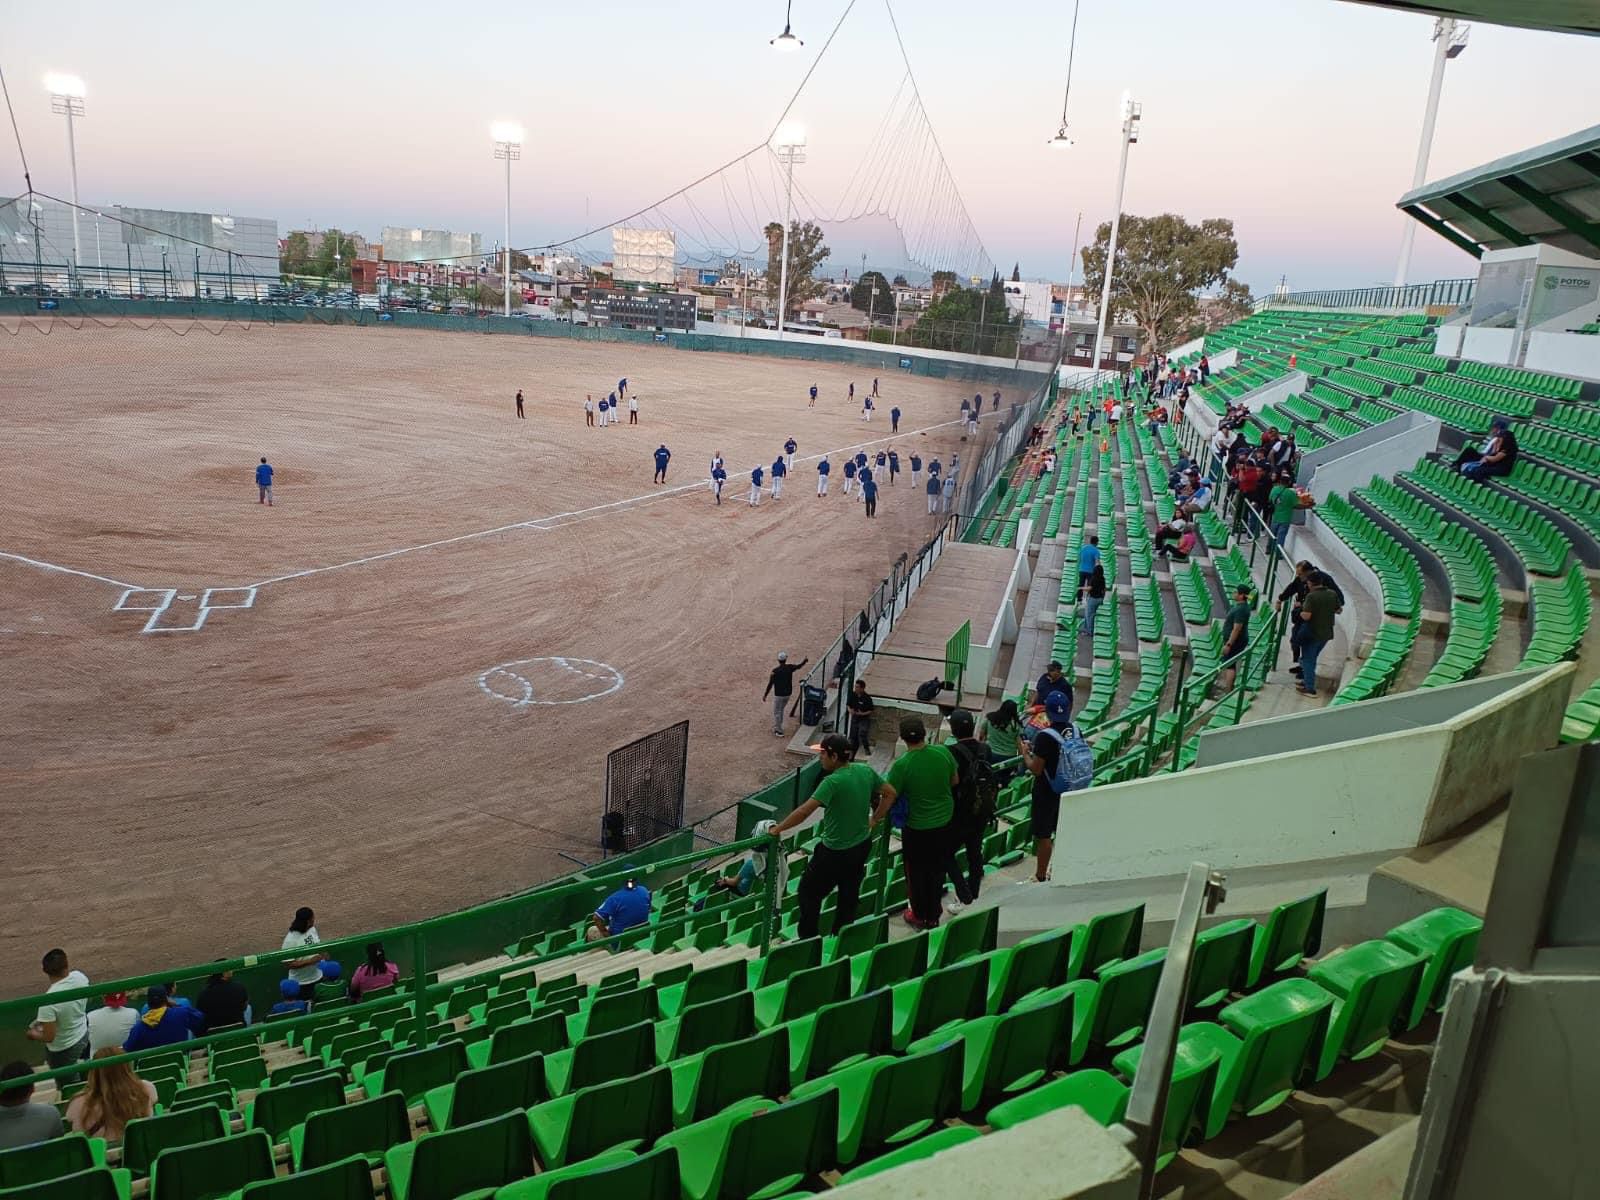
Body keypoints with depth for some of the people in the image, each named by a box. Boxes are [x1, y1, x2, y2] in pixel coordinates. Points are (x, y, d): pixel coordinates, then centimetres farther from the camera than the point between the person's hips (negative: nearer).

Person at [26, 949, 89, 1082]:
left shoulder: (48, 1001, -37)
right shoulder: (80, 977, -19)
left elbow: (48, 1037, -27)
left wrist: (33, 1034, -4)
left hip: (62, 1050, -6)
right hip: (83, 1034, 6)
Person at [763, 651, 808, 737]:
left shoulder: (775, 671, -20)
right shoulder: (790, 667, -8)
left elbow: (770, 684, -15)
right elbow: (799, 666, 13)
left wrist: (765, 695, -4)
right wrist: (804, 661, 33)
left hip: (778, 695, -5)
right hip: (788, 694, 5)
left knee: (776, 712, 8)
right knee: (780, 710, 24)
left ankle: (779, 731, 11)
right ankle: (777, 727, 35)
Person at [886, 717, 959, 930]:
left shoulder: (901, 765, -26)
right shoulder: (943, 752, -14)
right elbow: (954, 781, 2)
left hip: (917, 827, -4)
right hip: (944, 822, 4)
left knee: (916, 872, 17)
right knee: (936, 870, 20)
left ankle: (919, 917, 31)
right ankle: (933, 915, 34)